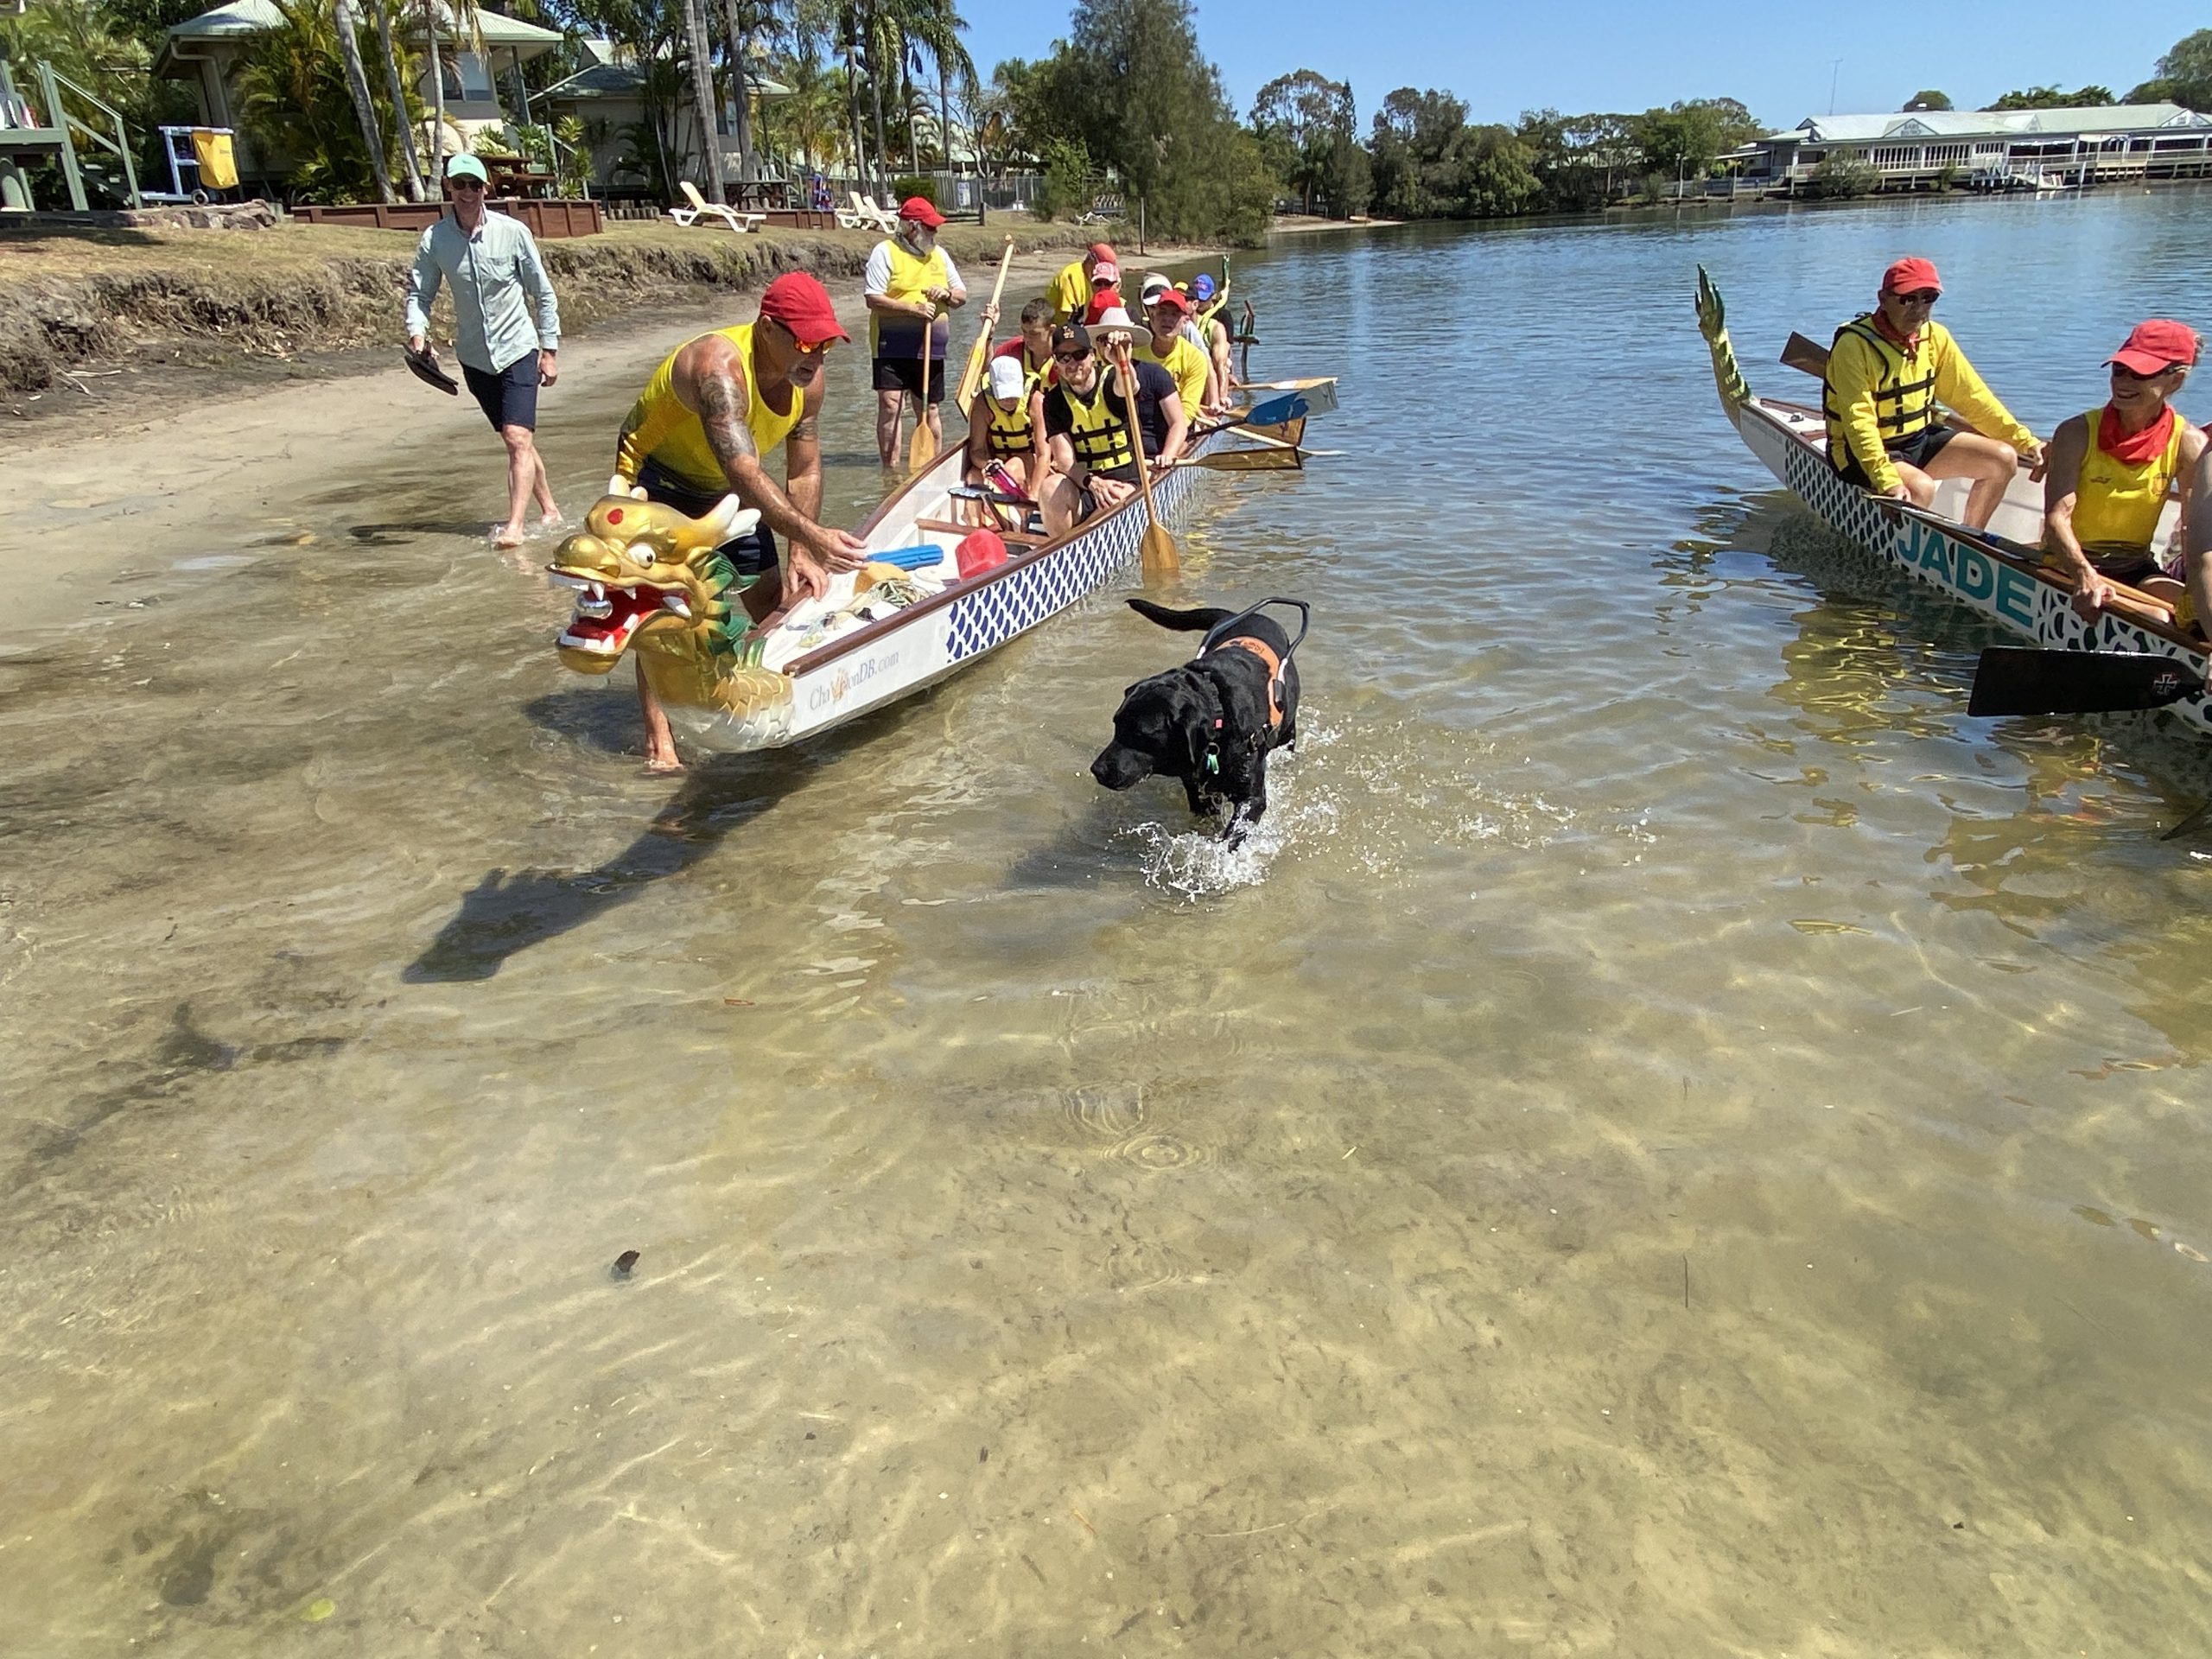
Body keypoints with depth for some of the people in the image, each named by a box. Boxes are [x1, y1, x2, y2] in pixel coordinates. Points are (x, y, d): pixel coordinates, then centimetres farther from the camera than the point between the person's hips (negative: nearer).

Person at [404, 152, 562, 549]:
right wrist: (417, 330, -18)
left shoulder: (513, 232, -9)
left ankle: (513, 526, -20)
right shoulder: (434, 240, -3)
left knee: (518, 438, -17)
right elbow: (419, 292, 2)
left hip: (518, 349, -3)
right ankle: (549, 510, 27)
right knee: (515, 440, 12)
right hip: (474, 356, 3)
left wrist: (549, 349, -3)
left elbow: (543, 293, -2)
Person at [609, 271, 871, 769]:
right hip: (656, 480, -7)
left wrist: (801, 553, -18)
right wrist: (810, 536, -58)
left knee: (770, 594, 5)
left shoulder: (808, 379, -14)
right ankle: (658, 734, -11)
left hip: (723, 488, 7)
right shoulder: (719, 367, -38)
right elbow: (743, 472, -49)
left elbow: (803, 472, -7)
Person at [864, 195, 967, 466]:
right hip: (892, 345, -5)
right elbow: (874, 300, -12)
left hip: (931, 347, 5)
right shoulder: (885, 252, -4)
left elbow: (962, 296, 18)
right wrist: (913, 308, -20)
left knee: (929, 410, 11)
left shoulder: (939, 254, 14)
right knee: (890, 405, -12)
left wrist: (947, 294, -5)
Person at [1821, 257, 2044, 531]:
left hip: (1920, 440, 8)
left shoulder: (1936, 337, 2)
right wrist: (1888, 481, -39)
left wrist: (2026, 441, 5)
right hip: (1861, 453, -8)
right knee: (1921, 488, -33)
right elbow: (1859, 423, -29)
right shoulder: (1854, 345, -21)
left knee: (2003, 459, -2)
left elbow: (1973, 397, 9)